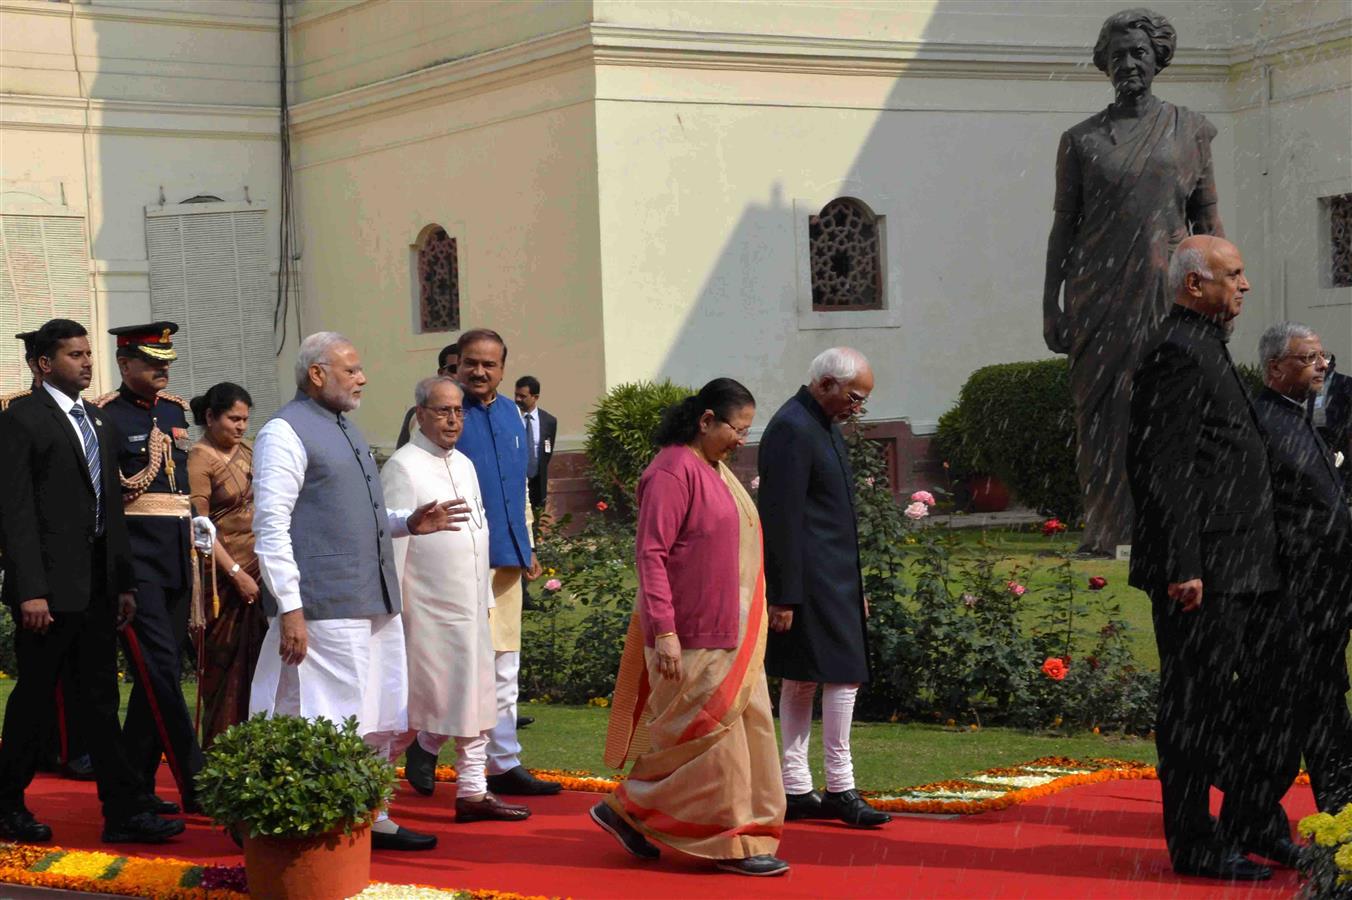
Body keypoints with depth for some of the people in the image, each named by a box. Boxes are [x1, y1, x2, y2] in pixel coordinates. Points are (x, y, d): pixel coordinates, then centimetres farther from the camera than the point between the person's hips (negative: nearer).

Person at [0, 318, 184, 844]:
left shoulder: (95, 422, 17)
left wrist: (124, 583, 15)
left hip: (97, 588, 7)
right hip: (52, 587, -7)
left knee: (100, 700, 7)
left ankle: (123, 812, 6)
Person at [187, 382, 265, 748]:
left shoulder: (246, 451, 12)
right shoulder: (199, 460, -9)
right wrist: (236, 574, -15)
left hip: (257, 571, 6)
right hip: (224, 576, -6)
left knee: (253, 661, 6)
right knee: (224, 666, -2)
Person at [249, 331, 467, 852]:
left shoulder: (347, 432, 20)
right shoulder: (285, 434, -9)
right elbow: (270, 529, -14)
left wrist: (409, 523, 11)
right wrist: (289, 609, -20)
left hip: (375, 603, 9)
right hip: (326, 608, -9)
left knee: (383, 721, 14)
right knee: (334, 726, -9)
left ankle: (371, 818, 24)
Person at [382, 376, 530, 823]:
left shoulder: (464, 465, 13)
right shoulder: (403, 468, -11)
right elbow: (392, 541, -13)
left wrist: (485, 597, 18)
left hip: (469, 605, 8)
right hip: (429, 608, -8)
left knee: (475, 699, 8)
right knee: (439, 698, -6)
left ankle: (473, 790, 12)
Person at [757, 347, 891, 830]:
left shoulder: (822, 425, 16)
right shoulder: (791, 431, -16)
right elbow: (783, 519, -19)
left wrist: (854, 587, 23)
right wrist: (785, 597, -21)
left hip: (831, 578, 10)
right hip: (810, 580, -10)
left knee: (801, 681, 11)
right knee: (842, 676, -8)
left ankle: (796, 790, 15)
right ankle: (839, 788, -3)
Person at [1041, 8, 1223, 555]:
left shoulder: (1190, 130, 9)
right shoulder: (1081, 140, 8)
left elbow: (1207, 219, 10)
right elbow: (1063, 226, 8)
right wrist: (1050, 305, 2)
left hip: (1169, 294, 0)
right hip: (1100, 298, 0)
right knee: (1102, 411, -3)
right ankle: (1107, 529, 0)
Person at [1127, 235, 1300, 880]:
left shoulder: (1205, 349, 19)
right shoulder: (1178, 354, -14)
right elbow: (1166, 470, -20)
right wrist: (1183, 568, -24)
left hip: (1242, 571, 11)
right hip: (1203, 572, -11)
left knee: (1270, 699, 15)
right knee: (1197, 706, -2)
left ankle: (1248, 825, 26)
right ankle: (1194, 845, 5)